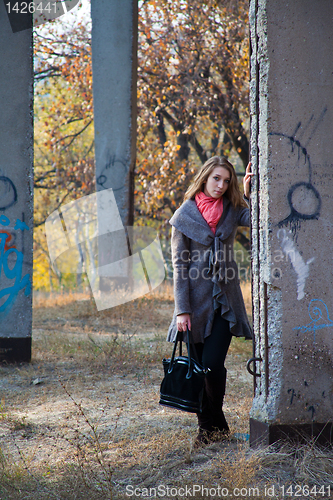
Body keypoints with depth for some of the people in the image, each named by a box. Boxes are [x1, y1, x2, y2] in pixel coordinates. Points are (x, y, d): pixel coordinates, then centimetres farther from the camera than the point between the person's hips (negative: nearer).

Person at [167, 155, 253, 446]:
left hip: (225, 299, 1)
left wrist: (250, 193, -16)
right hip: (197, 299, 0)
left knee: (213, 364, -8)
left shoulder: (232, 210, 5)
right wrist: (182, 309, -7)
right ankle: (208, 426, 20)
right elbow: (180, 265, -2)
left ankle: (214, 425, 12)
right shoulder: (185, 215, -1)